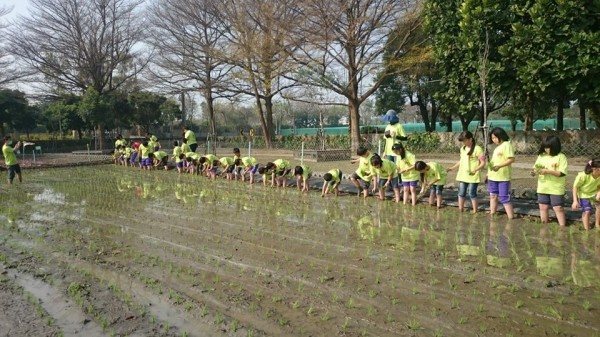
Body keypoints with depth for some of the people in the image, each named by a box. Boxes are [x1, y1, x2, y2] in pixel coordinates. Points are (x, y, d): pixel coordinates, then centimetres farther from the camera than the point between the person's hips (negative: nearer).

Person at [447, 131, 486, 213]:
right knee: (461, 193, 9)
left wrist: (475, 170, -25)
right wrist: (452, 167, 19)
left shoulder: (477, 149, -11)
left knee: (472, 193, -1)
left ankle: (475, 211, 11)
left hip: (473, 176, -6)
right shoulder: (462, 148, 11)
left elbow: (483, 163, -12)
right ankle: (460, 209, 19)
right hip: (462, 175, 7)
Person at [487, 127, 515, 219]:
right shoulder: (497, 147, 17)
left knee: (504, 198, -8)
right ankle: (492, 215, 24)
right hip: (493, 176, 9)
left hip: (503, 177, -9)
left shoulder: (506, 144, -10)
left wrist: (499, 166, -26)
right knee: (493, 196, 14)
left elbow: (511, 159, -18)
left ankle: (511, 218, -3)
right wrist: (488, 161, 7)